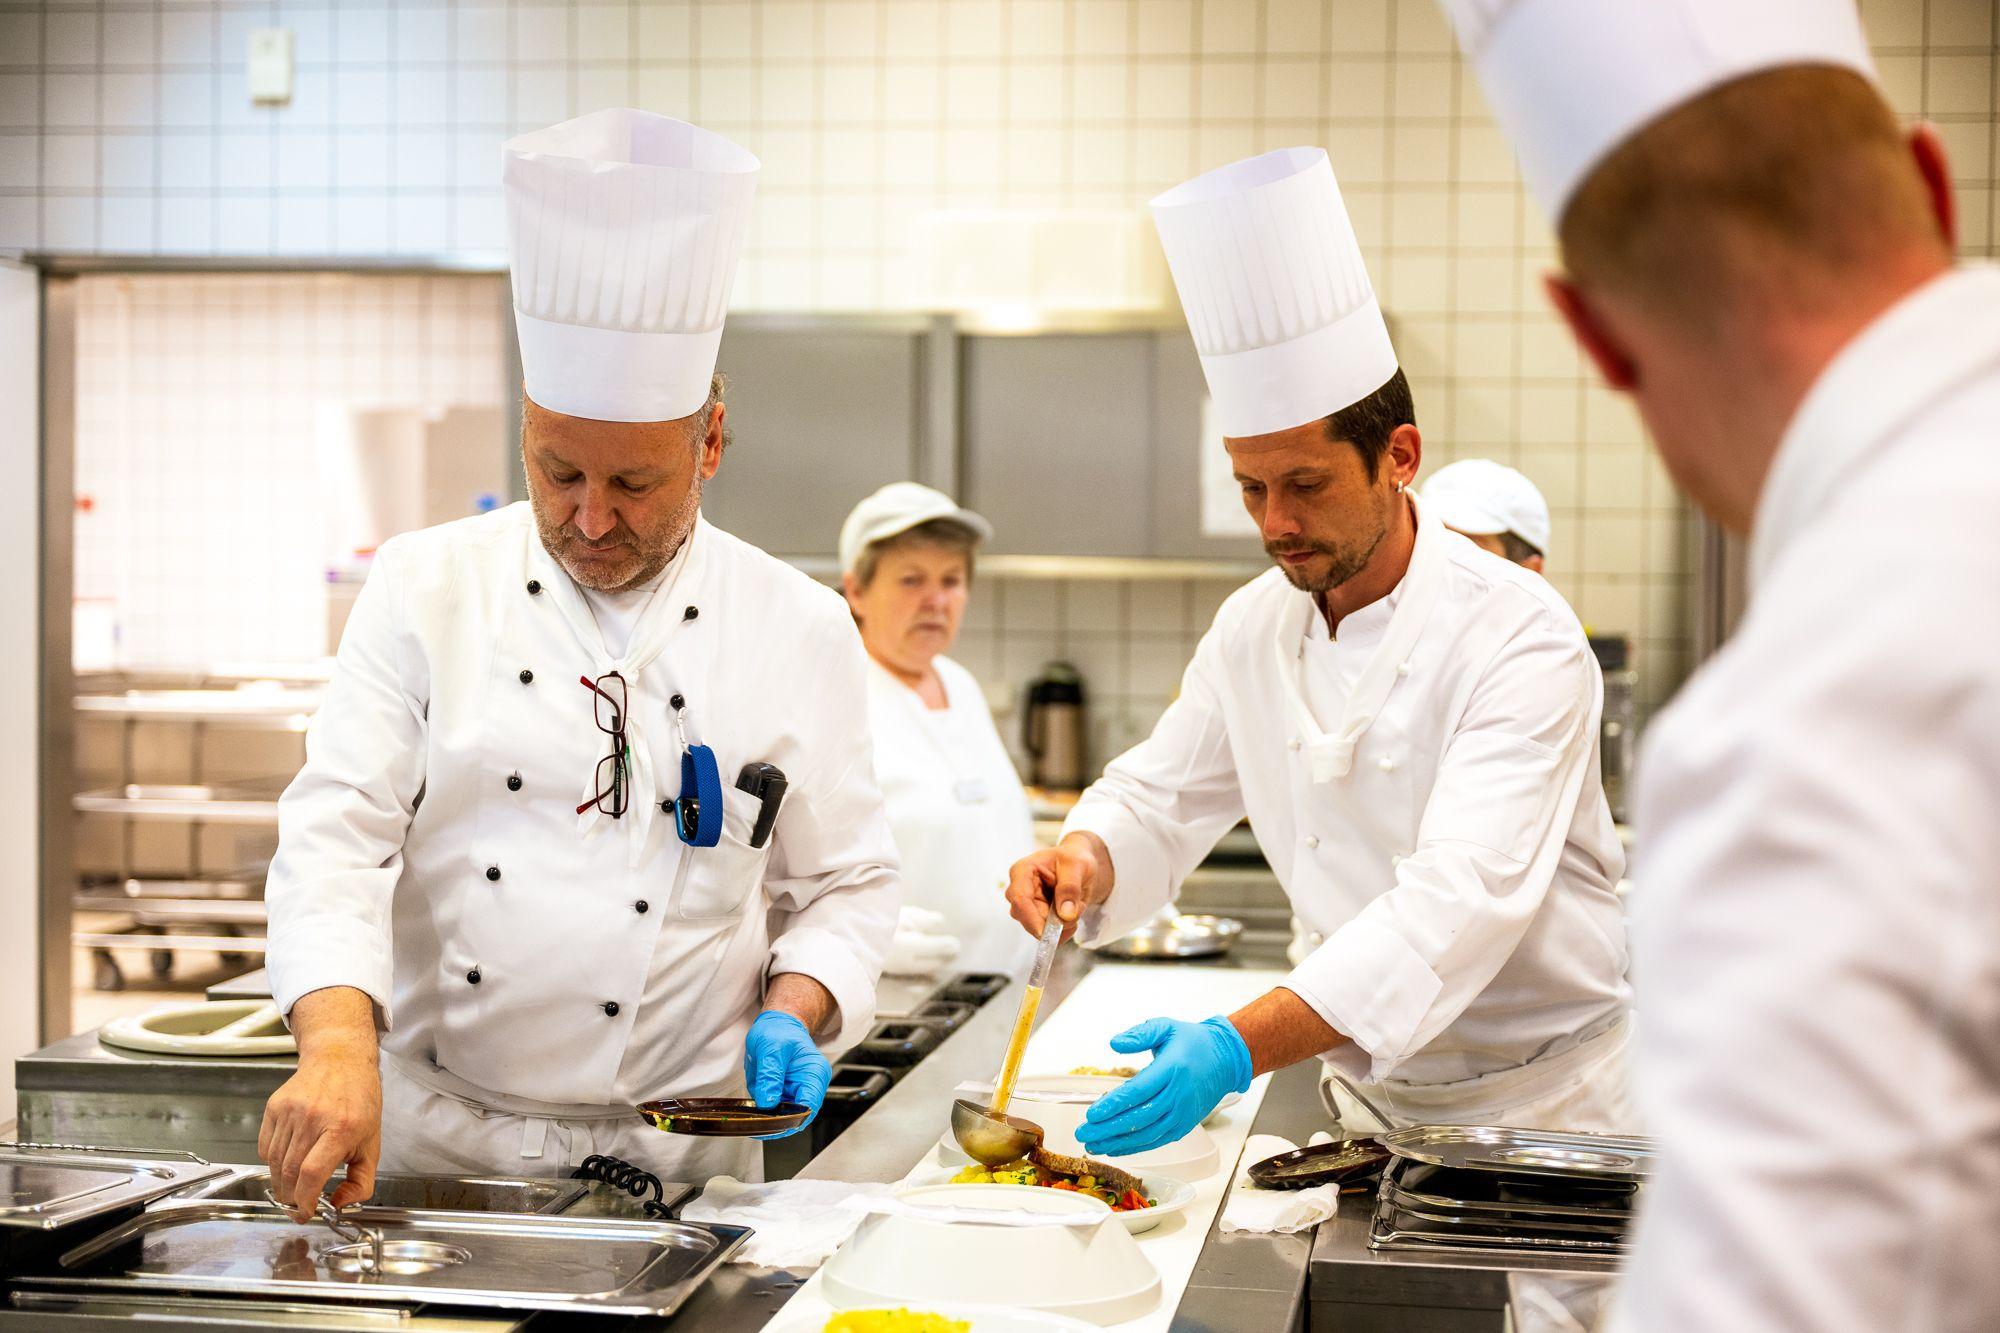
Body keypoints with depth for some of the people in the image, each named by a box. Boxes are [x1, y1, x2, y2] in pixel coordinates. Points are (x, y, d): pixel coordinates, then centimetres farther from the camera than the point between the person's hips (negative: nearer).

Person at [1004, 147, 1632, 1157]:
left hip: (1543, 1110, -4)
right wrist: (1084, 859, -10)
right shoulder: (1254, 629, 4)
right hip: (1370, 1102, 5)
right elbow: (1158, 800, 15)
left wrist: (1239, 1048, -39)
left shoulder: (1521, 639, -17)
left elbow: (1461, 902, -28)